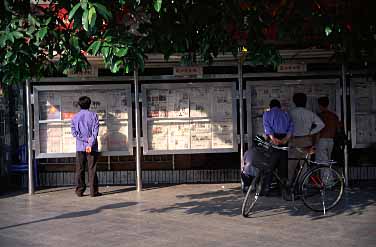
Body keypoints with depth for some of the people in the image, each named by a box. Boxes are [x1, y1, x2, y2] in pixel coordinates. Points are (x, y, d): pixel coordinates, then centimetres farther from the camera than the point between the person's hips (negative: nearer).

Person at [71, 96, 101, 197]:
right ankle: (93, 191, 0)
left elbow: (74, 132, -3)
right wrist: (90, 143, -13)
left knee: (79, 170, 6)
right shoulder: (93, 115, 1)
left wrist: (86, 139, -7)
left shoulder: (75, 117, 7)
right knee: (92, 170, 0)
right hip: (92, 147, -2)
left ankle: (79, 191, 5)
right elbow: (95, 131, -9)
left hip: (80, 147, 2)